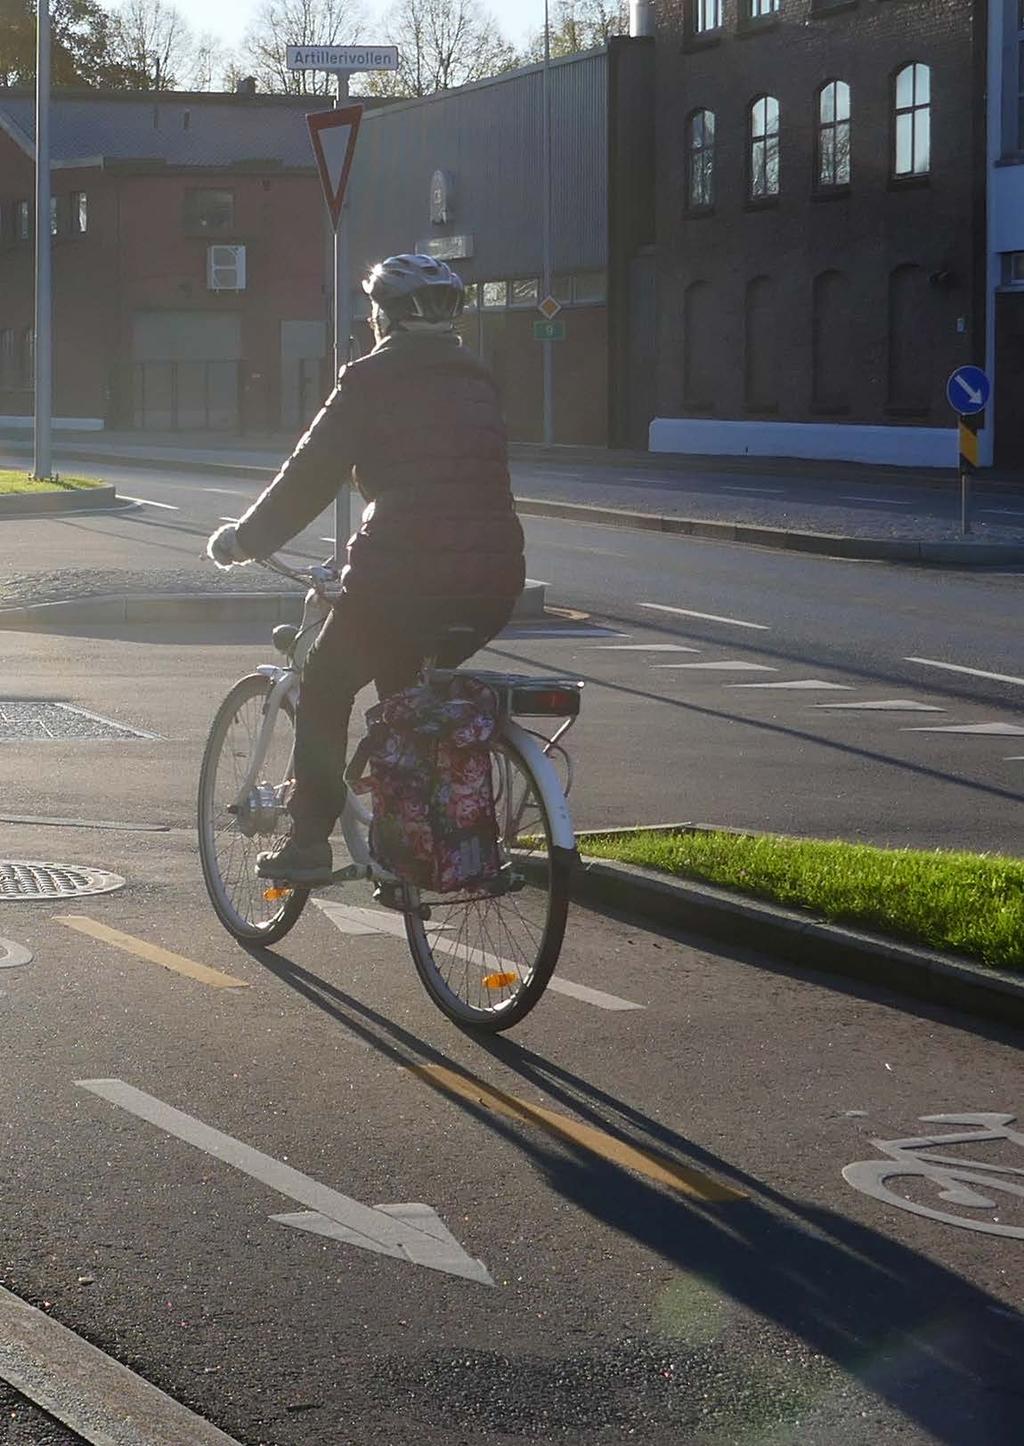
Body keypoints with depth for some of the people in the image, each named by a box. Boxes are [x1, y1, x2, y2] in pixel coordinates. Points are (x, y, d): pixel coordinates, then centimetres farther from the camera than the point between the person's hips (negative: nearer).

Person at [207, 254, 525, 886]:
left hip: (401, 576, -6)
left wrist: (243, 539, 14)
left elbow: (310, 476, 0)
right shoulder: (478, 382, 16)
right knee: (407, 685, 28)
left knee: (326, 685, 15)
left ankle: (309, 841, 10)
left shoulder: (371, 381, -1)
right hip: (493, 582, 6)